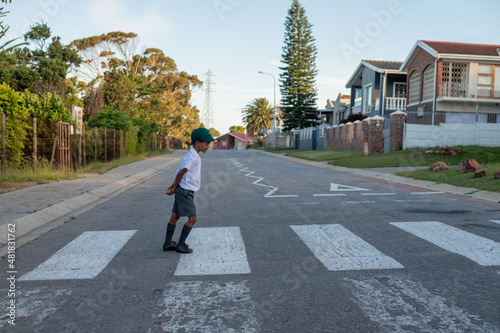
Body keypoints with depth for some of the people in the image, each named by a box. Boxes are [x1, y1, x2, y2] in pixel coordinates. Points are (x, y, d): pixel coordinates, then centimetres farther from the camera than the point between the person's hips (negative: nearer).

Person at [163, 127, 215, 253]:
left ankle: (168, 244, 23)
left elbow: (180, 174, 14)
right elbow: (180, 174, -19)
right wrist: (174, 188, -6)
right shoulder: (191, 157, -20)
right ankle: (181, 244, 8)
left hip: (187, 192, 9)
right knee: (192, 219, -3)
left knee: (174, 217, 14)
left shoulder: (194, 156, 12)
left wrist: (173, 187, 11)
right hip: (185, 191, -9)